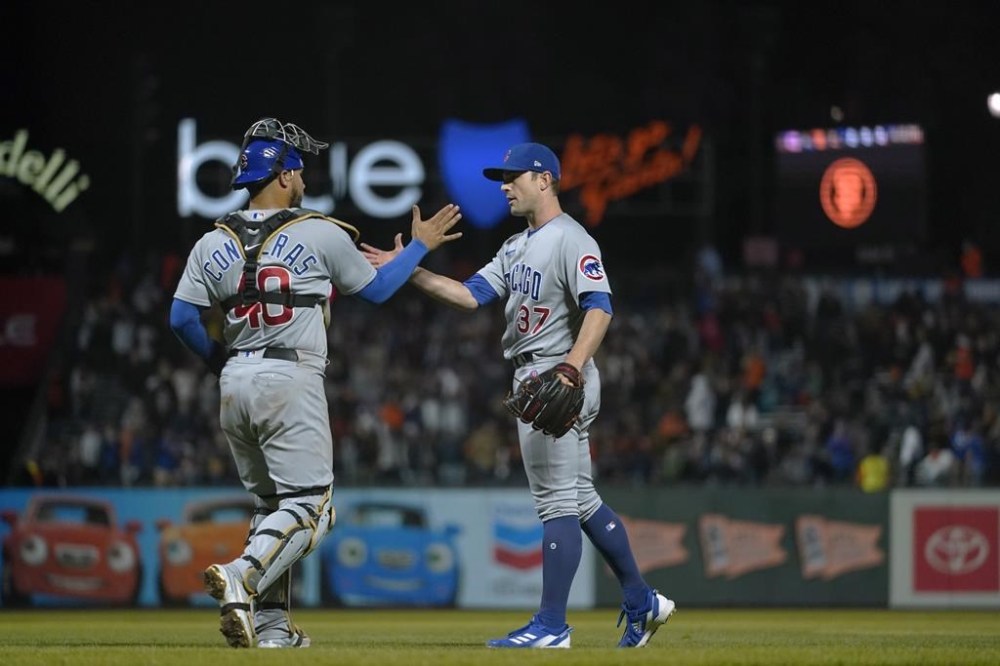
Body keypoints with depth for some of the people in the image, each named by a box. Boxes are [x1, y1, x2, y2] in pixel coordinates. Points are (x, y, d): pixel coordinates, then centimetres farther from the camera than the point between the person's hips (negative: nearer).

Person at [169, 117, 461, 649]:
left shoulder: (214, 243, 6)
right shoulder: (320, 235, -3)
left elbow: (182, 318, 2)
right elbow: (376, 289, 10)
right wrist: (420, 246, 25)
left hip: (234, 384, 6)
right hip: (290, 383, -6)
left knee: (269, 505, 17)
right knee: (309, 506, -5)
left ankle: (270, 626, 13)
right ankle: (242, 577, -30)